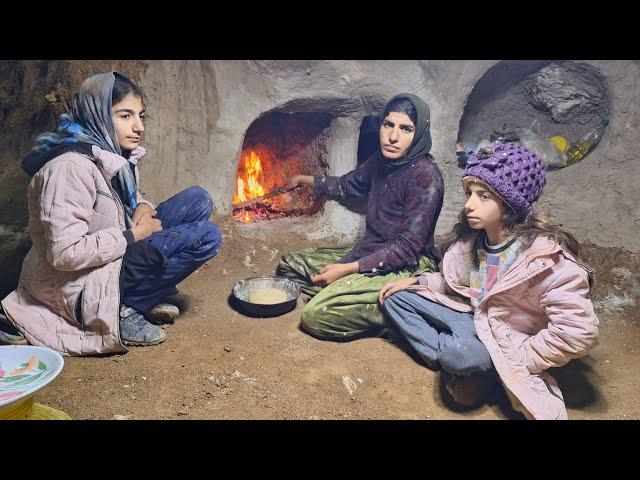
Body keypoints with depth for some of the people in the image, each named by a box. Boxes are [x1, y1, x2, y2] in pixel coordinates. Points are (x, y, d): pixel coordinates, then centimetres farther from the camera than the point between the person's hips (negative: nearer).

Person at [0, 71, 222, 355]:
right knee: (206, 237, -19)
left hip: (110, 261, 9)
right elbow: (65, 254, -29)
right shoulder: (72, 167, -24)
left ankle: (141, 297, 3)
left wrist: (144, 209, -4)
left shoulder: (115, 155, 2)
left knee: (197, 201, 0)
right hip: (78, 287, -9)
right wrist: (133, 235, -19)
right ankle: (123, 310, -9)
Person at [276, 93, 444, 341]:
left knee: (316, 315, -25)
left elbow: (408, 246, -22)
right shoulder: (381, 160, 5)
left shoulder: (425, 175, -19)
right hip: (368, 252, 9)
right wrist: (304, 179, 36)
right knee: (288, 265, 9)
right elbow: (347, 185, 26)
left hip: (407, 268, -9)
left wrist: (348, 269, -23)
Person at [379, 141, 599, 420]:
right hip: (471, 316, 7)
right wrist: (417, 282, -3)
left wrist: (516, 359, -21)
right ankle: (456, 369, -12)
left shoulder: (545, 256, -27)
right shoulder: (470, 235, -7)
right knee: (395, 297, -5)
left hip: (506, 338, -6)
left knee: (458, 355, -37)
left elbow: (579, 333, -28)